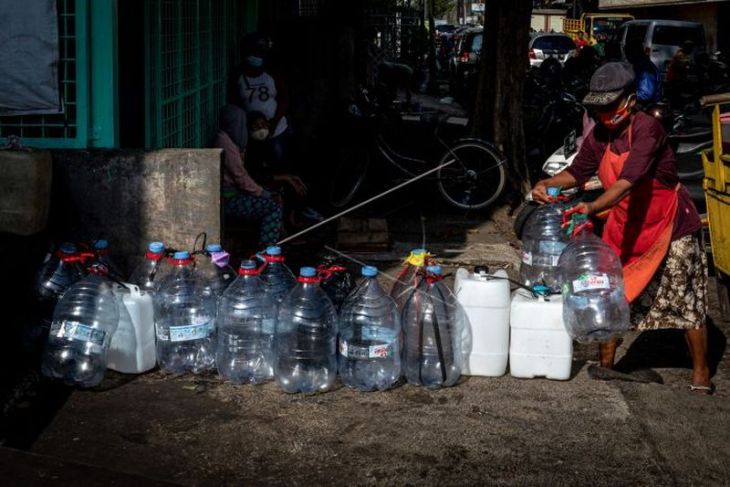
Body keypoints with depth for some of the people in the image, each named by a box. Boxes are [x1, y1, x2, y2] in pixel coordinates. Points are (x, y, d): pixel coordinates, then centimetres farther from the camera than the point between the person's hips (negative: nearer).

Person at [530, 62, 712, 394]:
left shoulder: (647, 129, -26)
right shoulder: (601, 134, -4)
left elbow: (628, 180, -38)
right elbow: (578, 172, 5)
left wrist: (593, 208, -50)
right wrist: (548, 184, -14)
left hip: (667, 225, -6)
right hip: (624, 226, 7)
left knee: (687, 302, 1)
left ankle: (700, 374, 13)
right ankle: (606, 365, 21)